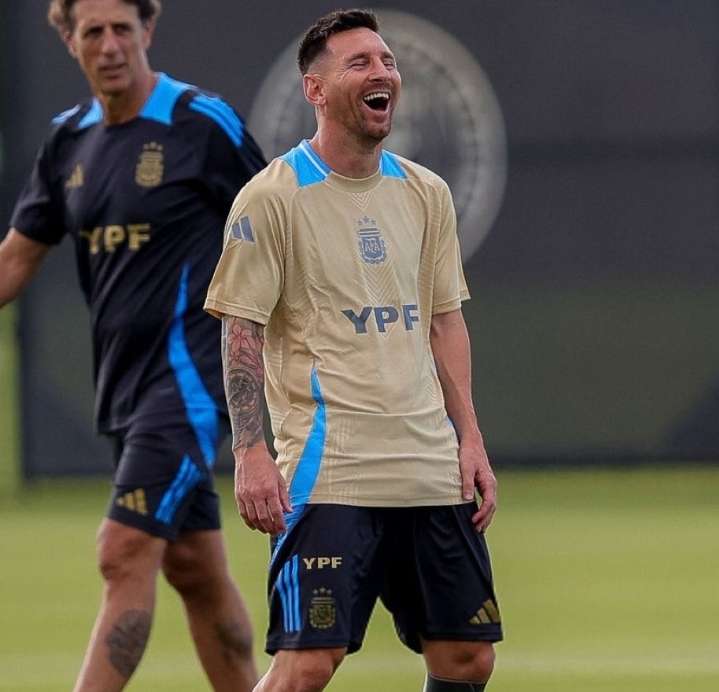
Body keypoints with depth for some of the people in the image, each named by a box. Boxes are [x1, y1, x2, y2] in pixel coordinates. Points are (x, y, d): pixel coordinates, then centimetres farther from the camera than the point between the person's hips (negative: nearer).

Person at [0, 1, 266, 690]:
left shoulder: (203, 124, -9)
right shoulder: (69, 139, 9)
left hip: (188, 370, -7)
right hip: (124, 381, 7)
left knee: (126, 553, -14)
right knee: (193, 567, 13)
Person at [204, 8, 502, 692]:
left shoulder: (426, 194, 13)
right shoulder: (272, 197, -4)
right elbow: (241, 331, -5)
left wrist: (470, 440, 10)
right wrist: (250, 454, -14)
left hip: (432, 468, 6)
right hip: (328, 470, -6)